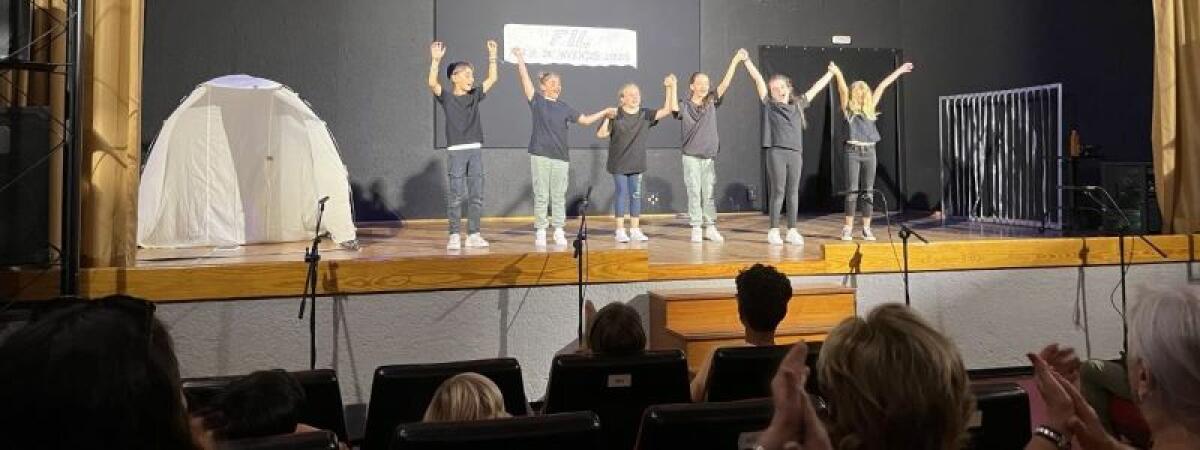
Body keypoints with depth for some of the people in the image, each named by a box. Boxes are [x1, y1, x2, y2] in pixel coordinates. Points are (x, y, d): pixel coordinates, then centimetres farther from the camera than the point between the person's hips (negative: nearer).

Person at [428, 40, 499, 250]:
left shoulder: (475, 96, 13)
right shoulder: (447, 97, 1)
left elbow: (492, 78, 16)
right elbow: (432, 83, -16)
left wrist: (492, 56, 12)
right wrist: (436, 60, -23)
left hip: (475, 150, 4)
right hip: (456, 151, -4)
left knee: (476, 195, 4)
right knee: (456, 195, -4)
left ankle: (473, 234, 11)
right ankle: (454, 236, 1)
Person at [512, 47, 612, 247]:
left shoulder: (564, 107, 13)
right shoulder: (537, 101, 3)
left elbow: (585, 120, 18)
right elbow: (526, 80, -6)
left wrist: (605, 112, 18)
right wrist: (520, 59, -11)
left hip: (561, 157, 3)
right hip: (540, 155, -3)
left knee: (559, 196, 5)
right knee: (541, 195, 0)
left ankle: (559, 232, 10)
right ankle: (540, 232, 6)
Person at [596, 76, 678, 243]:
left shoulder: (645, 115, 3)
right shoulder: (615, 116, -6)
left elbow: (667, 110, -3)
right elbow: (601, 134, -5)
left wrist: (671, 88, -8)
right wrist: (607, 119, -20)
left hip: (637, 163, 4)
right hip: (619, 164, -3)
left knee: (636, 194, 7)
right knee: (622, 194, -2)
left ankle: (635, 230, 15)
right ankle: (620, 231, 6)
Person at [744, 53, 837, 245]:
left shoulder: (798, 104, 15)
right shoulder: (769, 104, 6)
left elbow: (815, 88, 26)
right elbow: (758, 79, 1)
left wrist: (830, 73, 34)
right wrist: (746, 60, -3)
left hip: (795, 152, 4)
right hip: (776, 152, -4)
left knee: (793, 192, 6)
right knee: (778, 192, -2)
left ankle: (792, 231, 11)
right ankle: (773, 231, 5)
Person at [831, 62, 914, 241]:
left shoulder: (870, 108, 14)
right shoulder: (848, 109, 5)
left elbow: (882, 87, 18)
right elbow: (843, 90, -10)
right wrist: (838, 73, -24)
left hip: (869, 152, 4)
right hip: (853, 151, -4)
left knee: (868, 192, 4)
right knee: (852, 191, -4)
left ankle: (866, 228, 10)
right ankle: (848, 228, 0)